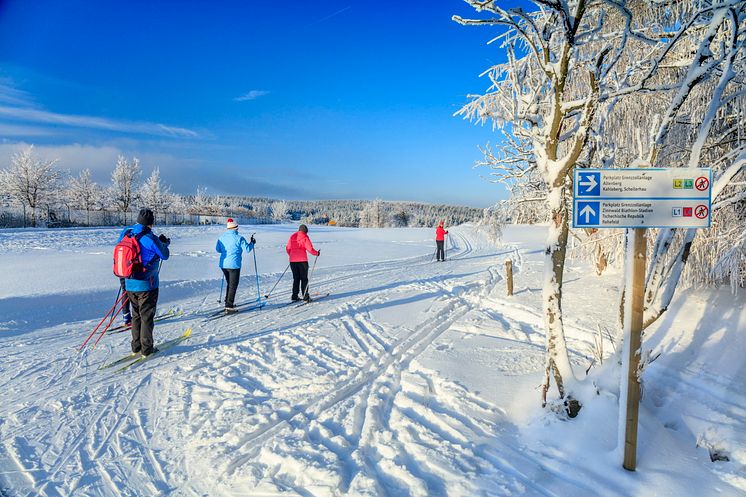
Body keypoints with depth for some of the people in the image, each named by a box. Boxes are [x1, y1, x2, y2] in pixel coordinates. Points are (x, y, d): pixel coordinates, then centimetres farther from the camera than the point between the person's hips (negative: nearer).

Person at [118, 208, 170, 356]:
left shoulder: (126, 233, -1)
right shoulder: (150, 238, -20)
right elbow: (164, 255, -7)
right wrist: (164, 243, 13)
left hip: (130, 283, 6)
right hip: (147, 284, -6)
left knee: (136, 315, 18)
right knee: (147, 316, 5)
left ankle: (136, 346, 25)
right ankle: (146, 348, 11)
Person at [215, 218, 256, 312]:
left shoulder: (221, 237, 4)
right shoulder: (239, 238, -13)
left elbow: (217, 249, 14)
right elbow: (247, 249, -10)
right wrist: (252, 243, 8)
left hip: (223, 264, 6)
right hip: (234, 265, -6)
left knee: (229, 284, 23)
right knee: (233, 286, 0)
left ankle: (228, 302, 30)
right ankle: (229, 306, -3)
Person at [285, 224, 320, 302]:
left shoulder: (292, 237, 10)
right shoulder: (305, 237, -5)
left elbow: (288, 248, 14)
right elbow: (310, 249, -11)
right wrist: (317, 253, 6)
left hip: (293, 261, 5)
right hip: (302, 260, -5)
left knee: (296, 278, 13)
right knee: (304, 279, 3)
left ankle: (294, 296, 12)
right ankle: (305, 296, 2)